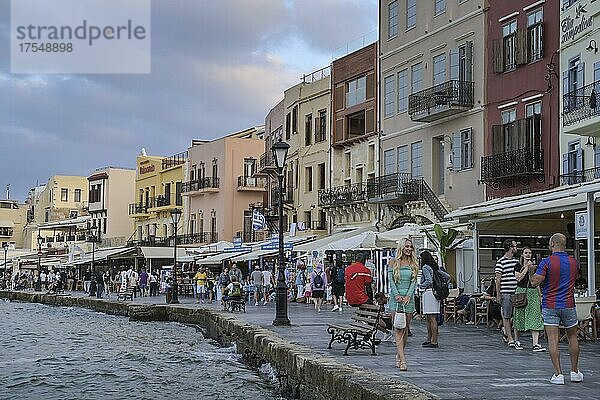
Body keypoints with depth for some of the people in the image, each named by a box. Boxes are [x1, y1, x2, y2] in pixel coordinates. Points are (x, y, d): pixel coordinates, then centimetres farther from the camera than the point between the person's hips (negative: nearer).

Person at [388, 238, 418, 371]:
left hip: (408, 298, 3)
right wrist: (397, 295, -14)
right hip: (395, 298, -3)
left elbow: (414, 281, 4)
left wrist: (408, 295, -10)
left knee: (406, 329, 6)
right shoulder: (393, 262, 3)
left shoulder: (413, 264, 10)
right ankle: (402, 360, -15)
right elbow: (390, 280, -3)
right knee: (398, 329, -9)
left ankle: (398, 355, 22)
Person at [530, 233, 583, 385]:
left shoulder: (547, 262, -11)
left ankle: (558, 374, -7)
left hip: (550, 306, -4)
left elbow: (535, 282, -15)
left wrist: (531, 270, 4)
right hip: (569, 305, 4)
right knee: (572, 337, 17)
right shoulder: (574, 262, 4)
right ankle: (575, 372, 21)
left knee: (553, 340, -3)